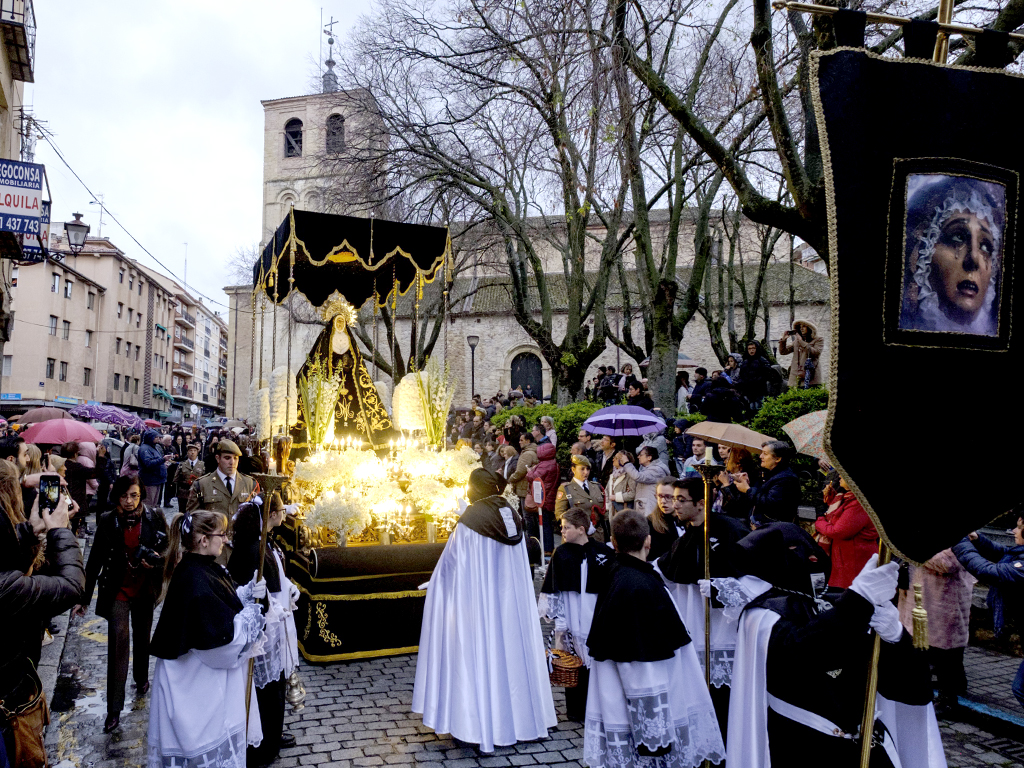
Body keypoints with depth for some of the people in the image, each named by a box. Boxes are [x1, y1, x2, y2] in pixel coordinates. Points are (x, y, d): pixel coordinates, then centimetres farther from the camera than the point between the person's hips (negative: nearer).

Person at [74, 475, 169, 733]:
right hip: (118, 590, -1)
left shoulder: (155, 517, -8)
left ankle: (141, 679, 47)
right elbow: (95, 561, -3)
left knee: (142, 638, 20)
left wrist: (157, 559, -20)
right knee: (118, 642, -11)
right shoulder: (107, 522, -9)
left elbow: (168, 546, 3)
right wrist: (85, 598, -2)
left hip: (145, 589, 2)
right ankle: (114, 710, -5)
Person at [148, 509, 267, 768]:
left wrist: (249, 592, -4)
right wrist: (250, 617, -16)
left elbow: (222, 603, 12)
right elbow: (219, 635, -29)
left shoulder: (207, 568, 0)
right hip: (197, 682, -9)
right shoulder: (194, 580, -30)